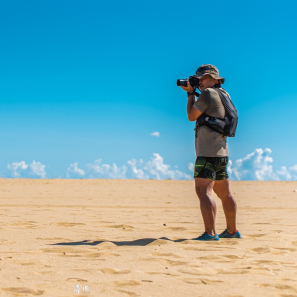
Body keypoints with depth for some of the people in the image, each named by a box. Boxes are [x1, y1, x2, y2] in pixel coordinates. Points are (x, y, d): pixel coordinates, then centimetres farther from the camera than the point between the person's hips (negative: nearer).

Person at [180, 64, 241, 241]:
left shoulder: (208, 93, -10)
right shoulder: (222, 95, 18)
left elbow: (192, 116, -7)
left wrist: (191, 94, 5)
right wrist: (190, 92, 22)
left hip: (208, 152, -10)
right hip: (221, 152, 10)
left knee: (203, 190, -16)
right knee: (224, 193, 16)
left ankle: (210, 233, -24)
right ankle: (232, 231, 25)